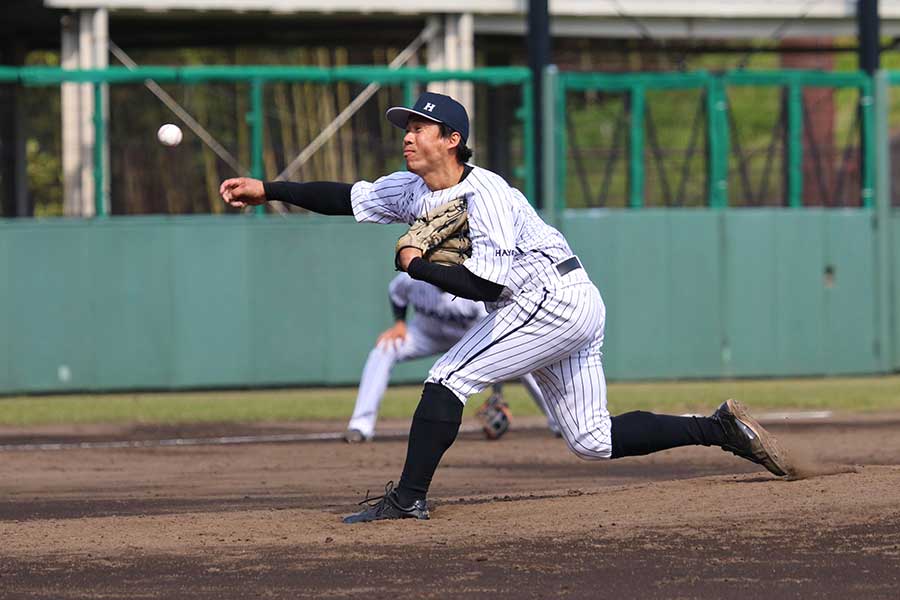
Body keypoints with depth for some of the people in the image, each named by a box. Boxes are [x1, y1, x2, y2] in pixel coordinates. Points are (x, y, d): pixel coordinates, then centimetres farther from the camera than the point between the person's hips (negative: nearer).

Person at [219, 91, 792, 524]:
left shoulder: (485, 194, -19)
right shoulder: (416, 190, 7)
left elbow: (487, 283, -27)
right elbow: (348, 197, 9)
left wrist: (416, 265, -17)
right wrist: (267, 190, 3)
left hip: (551, 300, -10)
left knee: (449, 377, -14)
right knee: (595, 441, 9)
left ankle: (409, 498, -13)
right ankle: (721, 427, 11)